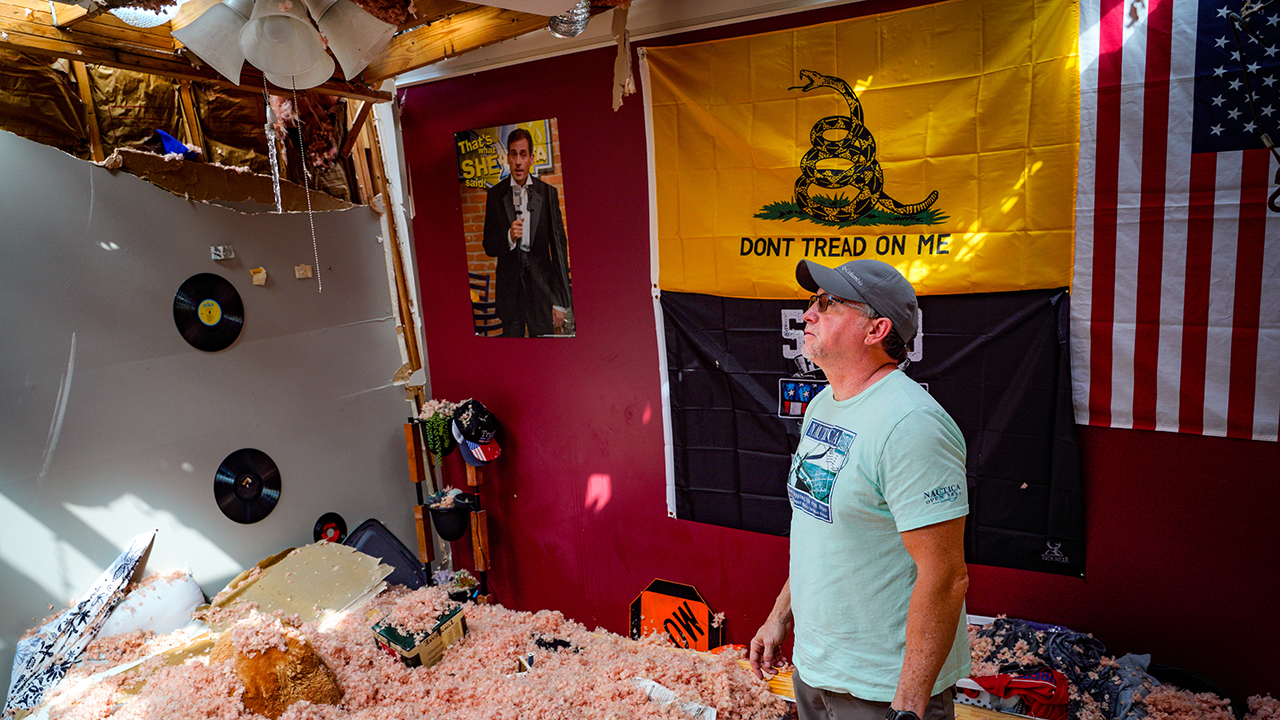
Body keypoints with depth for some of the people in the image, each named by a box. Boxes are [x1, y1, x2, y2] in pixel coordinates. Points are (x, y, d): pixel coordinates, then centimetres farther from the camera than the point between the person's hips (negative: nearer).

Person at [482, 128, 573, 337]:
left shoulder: (548, 193, 1)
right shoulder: (495, 195, 5)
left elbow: (559, 247, 0)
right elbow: (488, 246, 7)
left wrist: (560, 302, -4)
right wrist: (509, 237, -17)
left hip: (541, 285, -1)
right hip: (509, 286, 1)